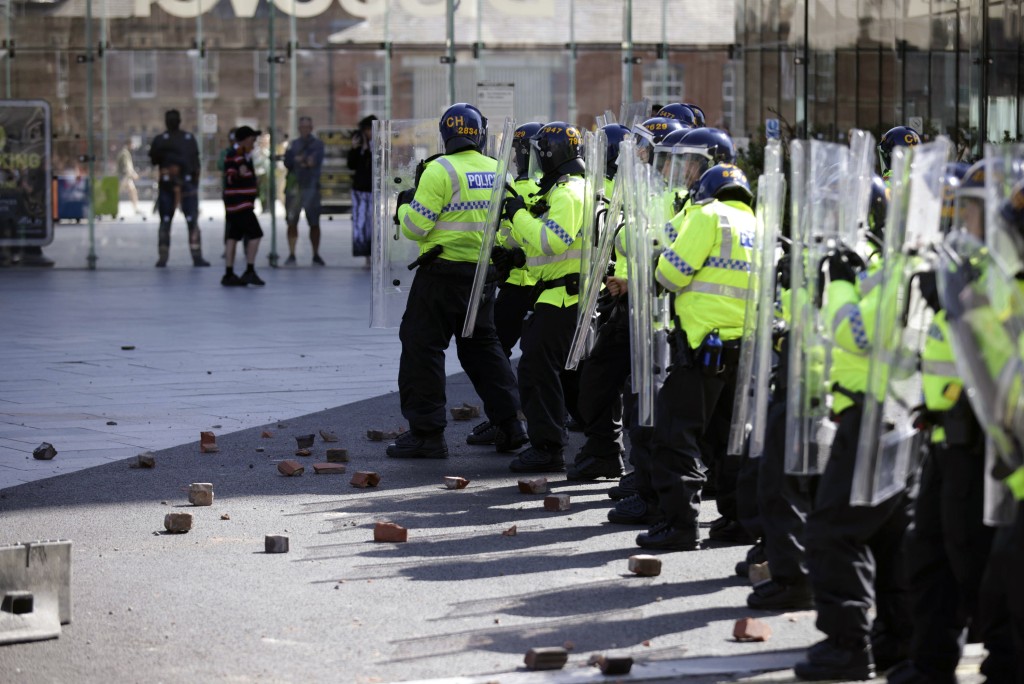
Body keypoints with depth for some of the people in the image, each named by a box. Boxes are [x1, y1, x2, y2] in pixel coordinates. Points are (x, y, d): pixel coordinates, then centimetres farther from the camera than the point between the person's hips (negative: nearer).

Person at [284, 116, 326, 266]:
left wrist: (298, 160, -3)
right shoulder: (293, 144, 13)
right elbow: (287, 163, 0)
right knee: (292, 222, 1)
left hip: (311, 186, -2)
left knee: (314, 223, 0)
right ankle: (291, 255, 5)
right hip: (293, 186, 2)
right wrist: (305, 161, -10)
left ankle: (316, 255, 8)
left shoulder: (317, 144, 5)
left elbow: (316, 161, -9)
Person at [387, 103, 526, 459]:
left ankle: (426, 432, -1)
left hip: (443, 271, -6)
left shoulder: (440, 171, -13)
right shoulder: (498, 172, 5)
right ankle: (509, 423, 17)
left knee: (422, 345, 1)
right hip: (484, 272, 6)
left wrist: (405, 205, 6)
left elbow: (416, 226, -14)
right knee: (482, 344, 19)